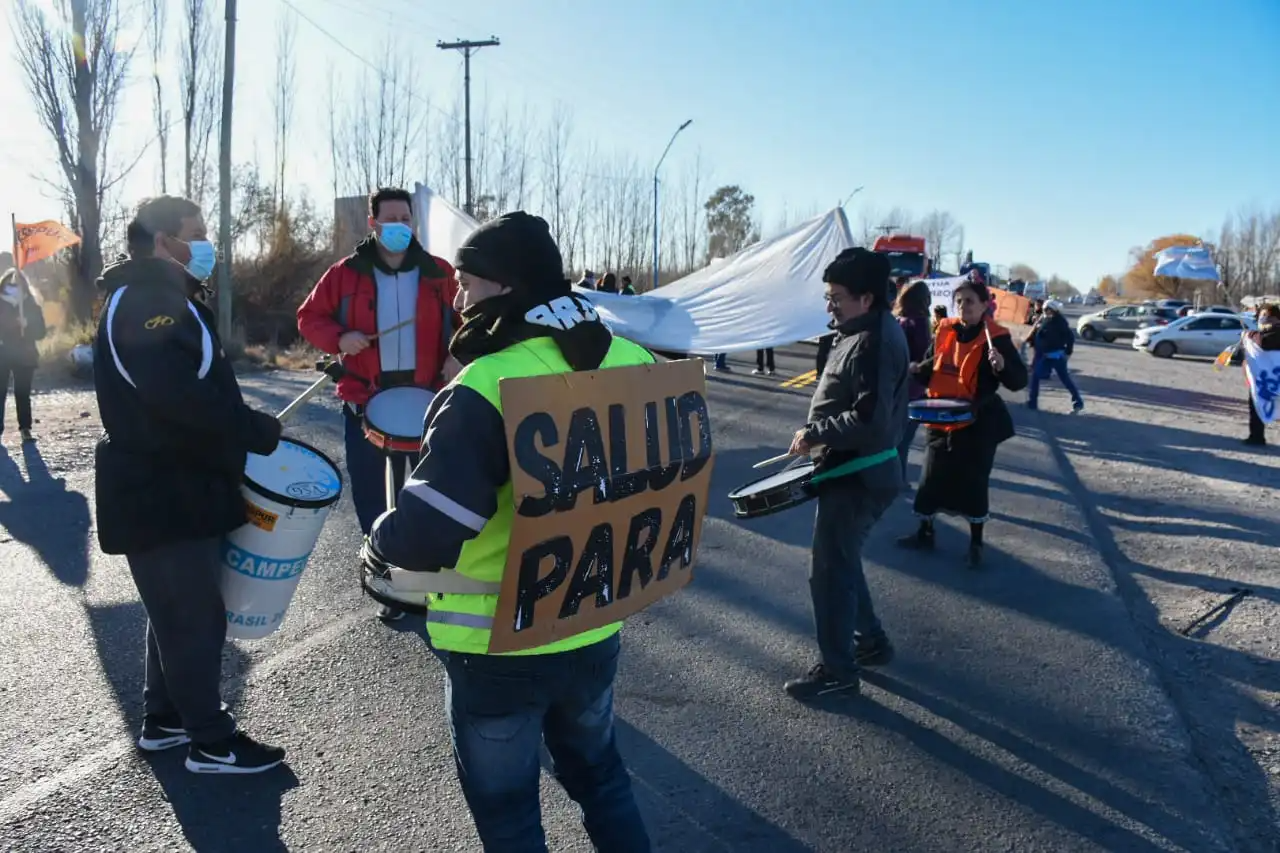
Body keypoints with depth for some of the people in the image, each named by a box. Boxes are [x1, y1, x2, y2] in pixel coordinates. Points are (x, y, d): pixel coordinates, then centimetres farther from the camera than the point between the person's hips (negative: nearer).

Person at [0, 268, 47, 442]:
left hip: (24, 356, 0)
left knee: (23, 393, 3)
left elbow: (40, 332, -1)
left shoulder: (31, 305, 3)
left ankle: (25, 429, 9)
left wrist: (27, 324, -19)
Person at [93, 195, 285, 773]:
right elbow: (181, 394, -30)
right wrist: (257, 431, -21)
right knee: (196, 616, -1)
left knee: (176, 611, 20)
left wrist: (241, 432, 6)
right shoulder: (143, 303, -17)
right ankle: (212, 742, 11)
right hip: (163, 493, -11)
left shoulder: (161, 298, 17)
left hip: (177, 483, 11)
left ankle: (163, 720, 34)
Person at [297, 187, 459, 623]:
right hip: (366, 400, 0)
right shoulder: (346, 273, 2)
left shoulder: (438, 273, 3)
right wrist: (339, 339, -12)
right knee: (371, 495, 6)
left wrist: (458, 357, -10)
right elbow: (310, 316, 7)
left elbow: (465, 321, 8)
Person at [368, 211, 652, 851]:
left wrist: (382, 540, -8)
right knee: (597, 771, 29)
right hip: (595, 629, 6)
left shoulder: (485, 389, -26)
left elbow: (424, 535, -30)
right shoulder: (632, 362, -7)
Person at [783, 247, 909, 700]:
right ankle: (870, 640, 37)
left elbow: (868, 420, -30)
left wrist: (814, 434, -19)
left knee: (830, 572, 0)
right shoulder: (869, 331, 9)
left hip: (856, 478, -10)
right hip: (850, 470, 10)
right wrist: (821, 436, 10)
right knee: (842, 562, 22)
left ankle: (837, 670, 14)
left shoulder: (874, 343, -23)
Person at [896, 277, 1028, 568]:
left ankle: (976, 542, 22)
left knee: (974, 483, 5)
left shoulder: (996, 337, -11)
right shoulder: (945, 330, 3)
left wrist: (1002, 366, -34)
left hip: (977, 424, -5)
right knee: (931, 477, 12)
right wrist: (918, 370, -4)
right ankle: (925, 532, 29)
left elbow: (1020, 380, -14)